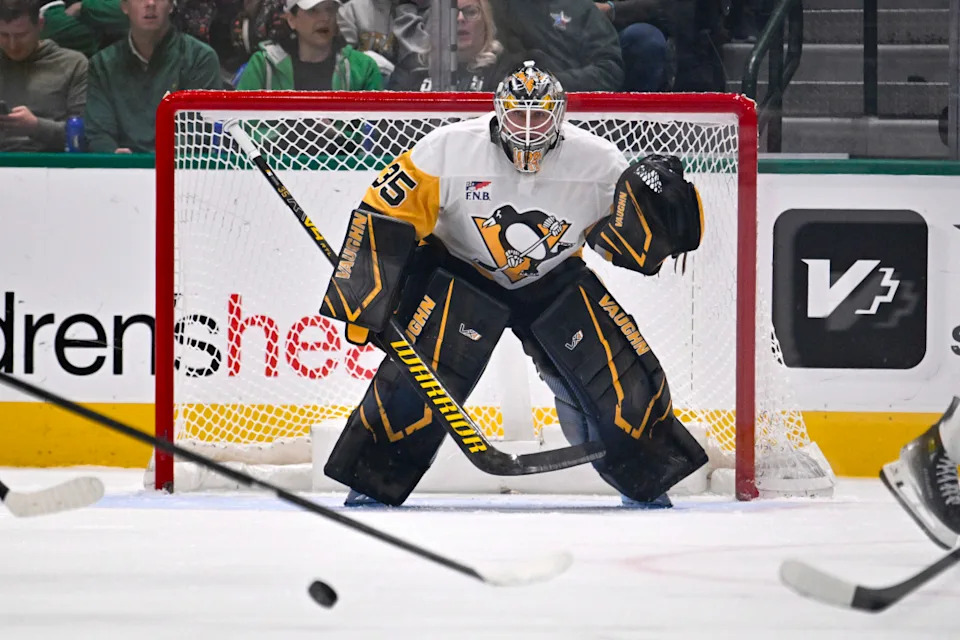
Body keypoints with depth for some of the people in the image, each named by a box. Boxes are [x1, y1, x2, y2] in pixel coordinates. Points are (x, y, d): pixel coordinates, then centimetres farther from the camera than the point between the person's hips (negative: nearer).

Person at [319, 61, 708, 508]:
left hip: (554, 279, 2)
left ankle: (646, 482, 17)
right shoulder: (448, 152, -25)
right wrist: (364, 299, -23)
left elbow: (633, 248, -11)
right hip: (463, 273, -2)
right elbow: (385, 219, -19)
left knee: (619, 374, -6)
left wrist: (657, 209, -32)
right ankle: (373, 483, -4)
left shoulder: (598, 163, -19)